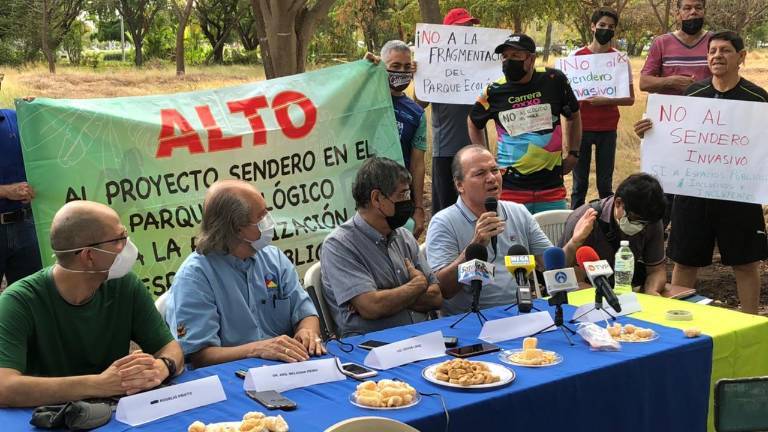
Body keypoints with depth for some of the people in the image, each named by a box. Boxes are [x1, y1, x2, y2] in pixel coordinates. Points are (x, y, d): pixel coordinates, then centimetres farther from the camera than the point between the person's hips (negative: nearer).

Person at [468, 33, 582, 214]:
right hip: (510, 190, -1)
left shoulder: (553, 80, -2)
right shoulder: (495, 91, -2)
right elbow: (473, 123, 17)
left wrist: (573, 153, 12)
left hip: (552, 187, 1)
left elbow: (573, 116, 15)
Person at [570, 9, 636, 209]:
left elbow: (630, 99, 2)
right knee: (579, 184, 4)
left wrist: (605, 100, -14)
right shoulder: (576, 56, 3)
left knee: (605, 184, 5)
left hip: (608, 129, 0)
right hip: (581, 127, 0)